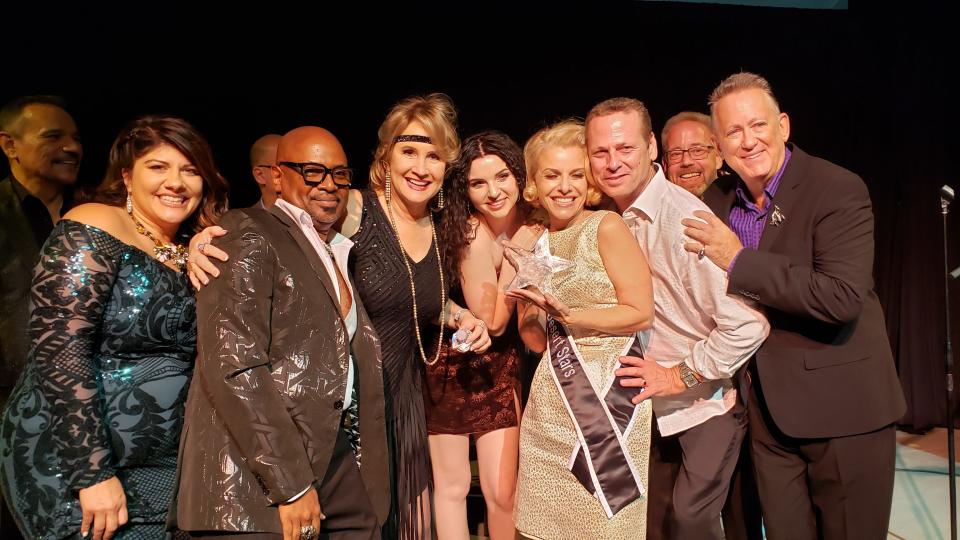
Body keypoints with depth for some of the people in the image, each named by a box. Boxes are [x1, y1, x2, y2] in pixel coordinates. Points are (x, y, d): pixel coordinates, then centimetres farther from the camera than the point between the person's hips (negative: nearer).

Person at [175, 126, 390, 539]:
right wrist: (290, 482, -20)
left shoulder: (342, 254, 16)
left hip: (342, 458, 7)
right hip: (261, 477, -7)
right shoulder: (249, 235, -7)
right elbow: (233, 364, -18)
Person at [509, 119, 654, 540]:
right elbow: (538, 342, 11)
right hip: (552, 407, 5)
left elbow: (641, 313, -11)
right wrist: (529, 308, -8)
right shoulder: (532, 246, 9)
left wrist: (568, 316, -17)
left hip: (611, 395, -5)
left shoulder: (606, 227, -6)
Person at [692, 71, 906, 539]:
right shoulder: (718, 203, 5)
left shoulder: (838, 189, -13)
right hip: (769, 411, 5)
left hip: (843, 407, -5)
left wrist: (739, 261, -22)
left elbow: (842, 298, -26)